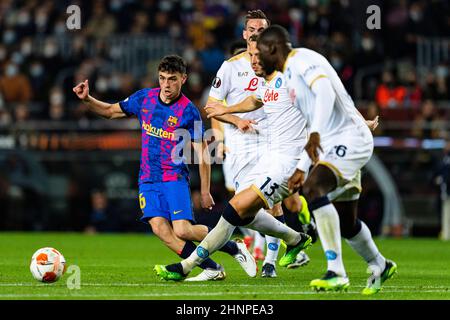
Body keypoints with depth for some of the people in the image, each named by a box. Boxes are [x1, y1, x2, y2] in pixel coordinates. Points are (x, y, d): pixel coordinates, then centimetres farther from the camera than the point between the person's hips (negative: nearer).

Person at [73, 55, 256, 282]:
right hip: (148, 180, 4)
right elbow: (110, 111, 18)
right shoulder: (144, 98, 5)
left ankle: (234, 248, 5)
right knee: (160, 228, -18)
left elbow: (202, 153, -4)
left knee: (182, 230, -20)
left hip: (175, 177, -4)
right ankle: (212, 269, -12)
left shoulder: (188, 111, -8)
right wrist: (87, 99, 1)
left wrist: (205, 191, -5)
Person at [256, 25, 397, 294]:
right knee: (346, 223, 16)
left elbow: (326, 93, -27)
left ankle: (337, 273, -34)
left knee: (313, 189, -29)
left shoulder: (302, 59, -8)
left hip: (350, 137, -10)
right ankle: (380, 266, 41)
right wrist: (302, 168, 26)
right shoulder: (291, 74, 21)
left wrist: (316, 134, -38)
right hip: (333, 144, 10)